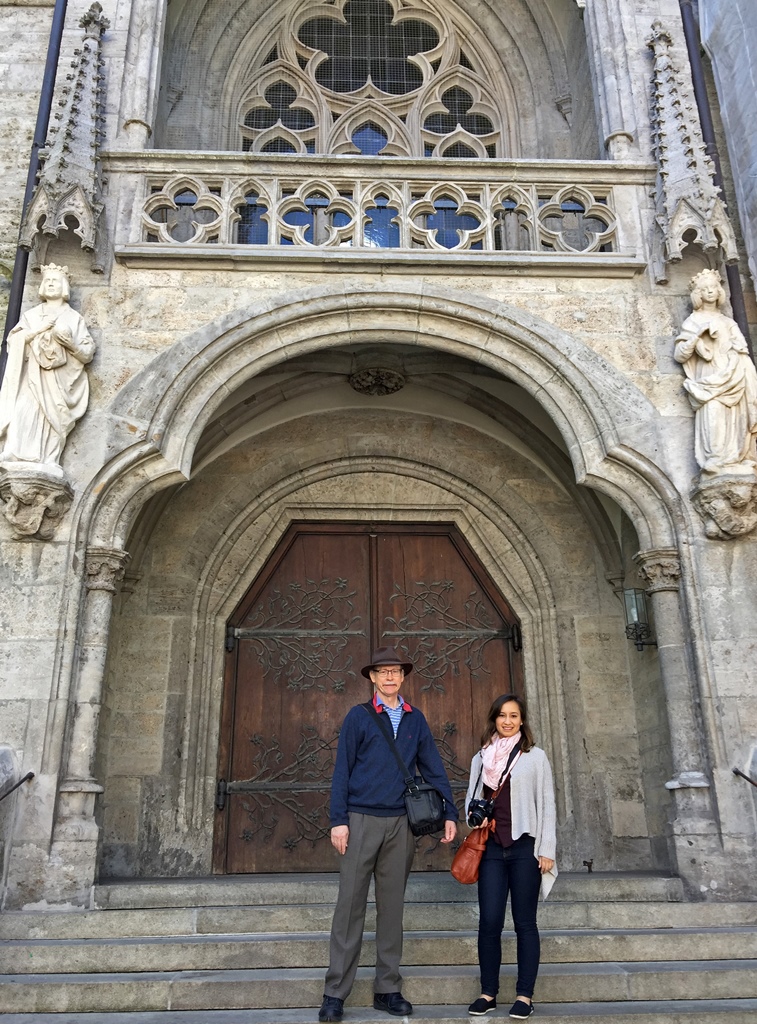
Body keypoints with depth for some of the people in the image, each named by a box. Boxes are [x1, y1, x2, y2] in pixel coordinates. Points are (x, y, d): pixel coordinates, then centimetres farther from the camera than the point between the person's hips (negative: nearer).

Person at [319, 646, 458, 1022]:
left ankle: (388, 989, 20)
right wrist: (338, 820, -8)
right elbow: (342, 770, -2)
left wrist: (449, 814, 3)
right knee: (350, 904, -1)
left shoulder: (415, 719, 10)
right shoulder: (358, 717, 1)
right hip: (361, 821, -3)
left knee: (392, 906, 10)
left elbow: (433, 769, 11)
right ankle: (335, 992, 7)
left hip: (400, 823, 3)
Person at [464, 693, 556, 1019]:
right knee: (489, 921, 1)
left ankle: (525, 995, 13)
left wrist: (546, 850, -4)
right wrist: (476, 817, -4)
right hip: (491, 848, 2)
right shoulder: (481, 758, 10)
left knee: (524, 922, 4)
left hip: (525, 847, -2)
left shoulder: (535, 757, 1)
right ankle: (488, 992, 13)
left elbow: (547, 805, 0)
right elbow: (471, 798, 18)